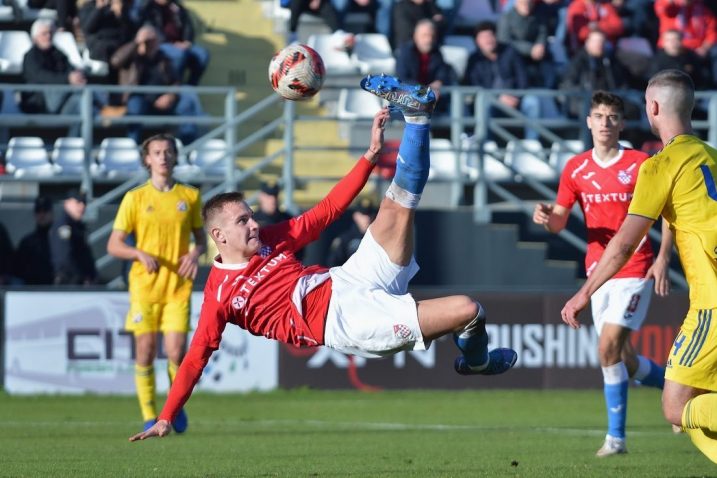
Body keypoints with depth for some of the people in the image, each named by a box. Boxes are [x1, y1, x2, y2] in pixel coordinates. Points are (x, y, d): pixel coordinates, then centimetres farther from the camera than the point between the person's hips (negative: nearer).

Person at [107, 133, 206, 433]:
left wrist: (195, 254, -7)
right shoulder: (135, 198, 2)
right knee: (146, 351, -2)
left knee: (176, 352, -7)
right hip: (144, 286, -1)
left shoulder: (190, 196, 7)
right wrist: (140, 253, -17)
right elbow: (113, 245, 2)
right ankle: (149, 417, 9)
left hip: (178, 287, 1)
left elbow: (201, 238, 16)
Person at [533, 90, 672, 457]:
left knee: (609, 348, -17)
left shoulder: (640, 164, -5)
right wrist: (546, 217, -15)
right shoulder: (576, 169, 6)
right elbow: (559, 222, 9)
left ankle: (616, 437, -9)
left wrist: (662, 260, -11)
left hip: (635, 271, -5)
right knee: (625, 361, 7)